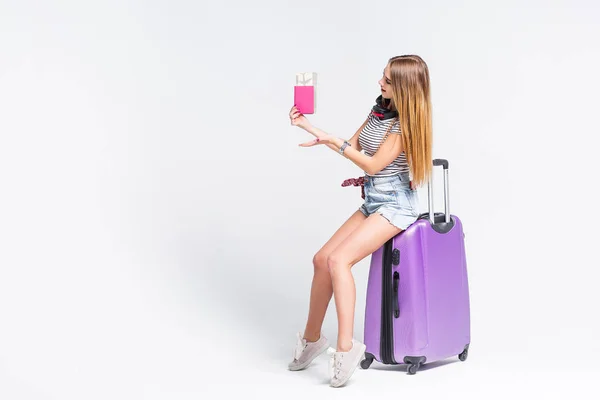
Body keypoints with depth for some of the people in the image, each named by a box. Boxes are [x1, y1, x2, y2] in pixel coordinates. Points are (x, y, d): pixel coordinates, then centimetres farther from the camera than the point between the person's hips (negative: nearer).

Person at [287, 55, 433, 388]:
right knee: (322, 259, -2)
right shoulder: (379, 109, 9)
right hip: (372, 203, 8)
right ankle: (311, 338, 12)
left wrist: (331, 140, -15)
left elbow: (373, 165, -16)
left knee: (339, 259, -25)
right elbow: (352, 145, 13)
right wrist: (310, 126, 6)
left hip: (395, 205, -8)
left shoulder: (407, 121, -15)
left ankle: (346, 347, -22)